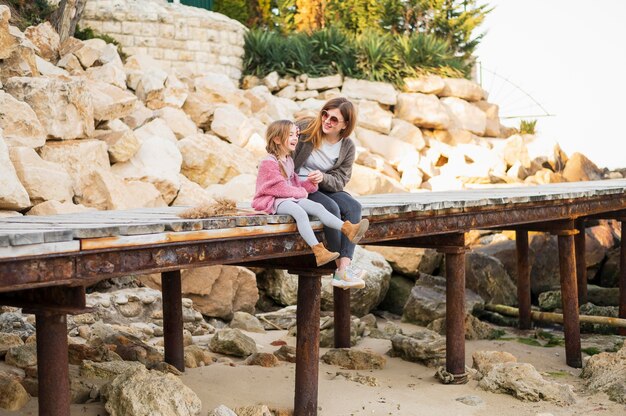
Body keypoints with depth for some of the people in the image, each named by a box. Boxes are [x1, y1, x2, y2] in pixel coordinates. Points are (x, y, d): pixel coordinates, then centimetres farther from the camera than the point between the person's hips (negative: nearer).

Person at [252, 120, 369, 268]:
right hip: (274, 201, -9)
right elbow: (280, 187, -15)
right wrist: (301, 192, -4)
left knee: (317, 207, -14)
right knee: (300, 212, -34)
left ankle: (348, 229, -26)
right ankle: (318, 252, -44)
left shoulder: (288, 160, 19)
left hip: (291, 197, 9)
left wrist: (310, 183, 5)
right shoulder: (269, 162, -11)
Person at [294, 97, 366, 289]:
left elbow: (340, 181, -3)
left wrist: (323, 178, -25)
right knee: (332, 208, -30)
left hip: (324, 187, 5)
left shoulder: (348, 147, 0)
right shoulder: (305, 127, -11)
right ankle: (340, 267, -19)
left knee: (354, 207, -23)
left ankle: (344, 270, -34)